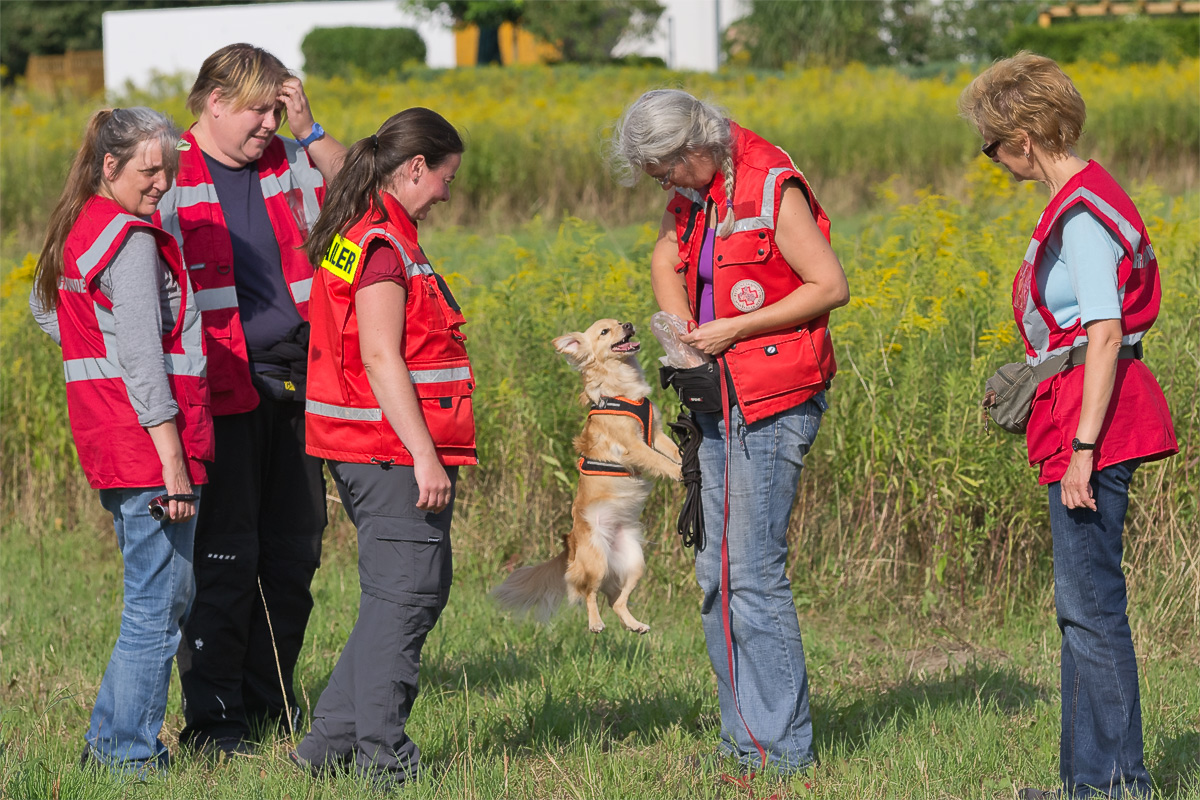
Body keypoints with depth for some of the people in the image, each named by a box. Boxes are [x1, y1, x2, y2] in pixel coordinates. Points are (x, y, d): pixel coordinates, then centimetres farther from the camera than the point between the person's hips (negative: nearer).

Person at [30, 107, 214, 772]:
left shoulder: (77, 230, 14)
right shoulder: (131, 240, -15)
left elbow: (44, 309, 30)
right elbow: (143, 357, -20)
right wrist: (173, 462, -20)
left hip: (106, 440, 10)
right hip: (150, 439, -10)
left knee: (155, 593, 18)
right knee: (159, 599, -3)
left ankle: (107, 737, 21)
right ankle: (131, 750, 1)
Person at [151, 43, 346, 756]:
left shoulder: (285, 165, 12)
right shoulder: (168, 178, -4)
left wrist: (311, 133, 0)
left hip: (295, 386, 6)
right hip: (222, 394, -6)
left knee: (294, 556, 10)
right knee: (226, 561, -5)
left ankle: (272, 703, 22)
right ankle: (212, 720, 1)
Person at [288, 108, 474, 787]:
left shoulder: (352, 234, 17)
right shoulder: (384, 242, -14)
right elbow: (381, 358, -20)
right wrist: (425, 456, -21)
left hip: (364, 450, 10)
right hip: (392, 451, -10)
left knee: (416, 592, 14)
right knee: (404, 597, -6)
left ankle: (333, 742, 15)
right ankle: (381, 756, -4)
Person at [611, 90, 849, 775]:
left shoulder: (773, 190, -15)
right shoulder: (697, 194, 10)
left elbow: (832, 286, -16)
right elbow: (666, 262, 26)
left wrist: (734, 329, -16)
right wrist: (682, 333, 6)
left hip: (774, 408, -9)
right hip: (720, 404, 9)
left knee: (753, 575, -11)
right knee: (717, 575, 8)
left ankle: (786, 748, -5)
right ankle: (742, 740, 14)